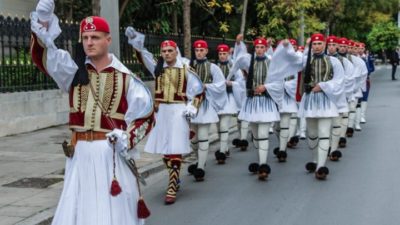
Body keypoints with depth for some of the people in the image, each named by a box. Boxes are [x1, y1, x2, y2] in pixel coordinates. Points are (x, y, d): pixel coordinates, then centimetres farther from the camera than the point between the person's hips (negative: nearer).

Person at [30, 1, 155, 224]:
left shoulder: (125, 77, -2)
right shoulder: (75, 70, 4)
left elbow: (146, 115, 1)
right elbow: (45, 57, -12)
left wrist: (128, 138, -14)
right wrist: (43, 25, -28)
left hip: (112, 153, -2)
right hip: (80, 153, 3)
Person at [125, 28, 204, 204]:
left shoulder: (185, 69, -2)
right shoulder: (158, 67, 8)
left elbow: (197, 89, 4)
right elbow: (143, 54, -1)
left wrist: (192, 107, -6)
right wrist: (135, 39, -16)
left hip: (178, 111, -4)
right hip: (161, 112, 5)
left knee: (175, 151, -8)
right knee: (165, 149, 12)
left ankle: (172, 189, -9)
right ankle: (175, 180, 31)